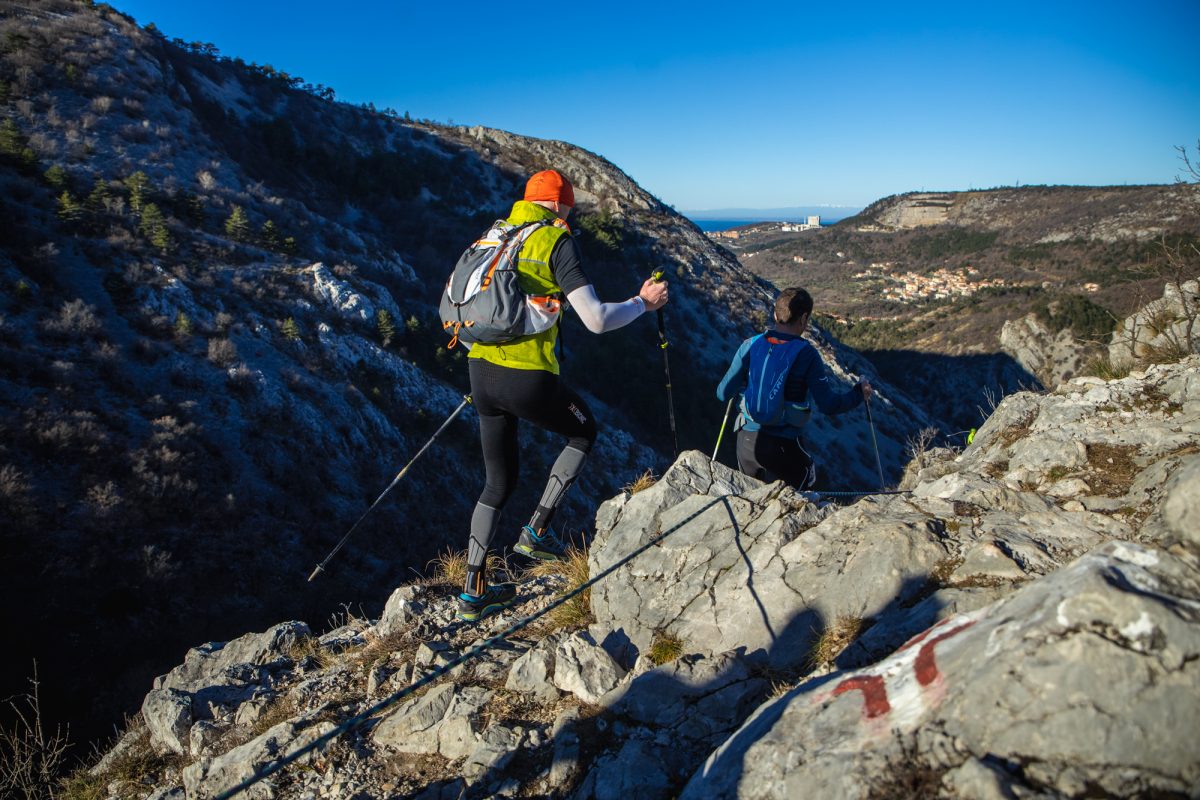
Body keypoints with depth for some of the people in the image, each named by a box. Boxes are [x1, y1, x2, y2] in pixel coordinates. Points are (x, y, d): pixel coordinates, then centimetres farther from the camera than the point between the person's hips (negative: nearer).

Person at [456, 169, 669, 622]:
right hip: (529, 379, -6)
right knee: (584, 432, 24)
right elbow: (596, 319, -14)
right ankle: (537, 530, 19)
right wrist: (643, 303, 2)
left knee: (500, 481, 20)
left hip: (481, 372, 7)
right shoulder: (557, 241, -7)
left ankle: (474, 592, 24)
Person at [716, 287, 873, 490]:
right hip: (782, 446, -3)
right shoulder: (807, 354, -11)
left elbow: (723, 393, -1)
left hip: (746, 440, 3)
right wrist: (859, 394, 8)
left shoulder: (750, 345, -3)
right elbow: (828, 405, -10)